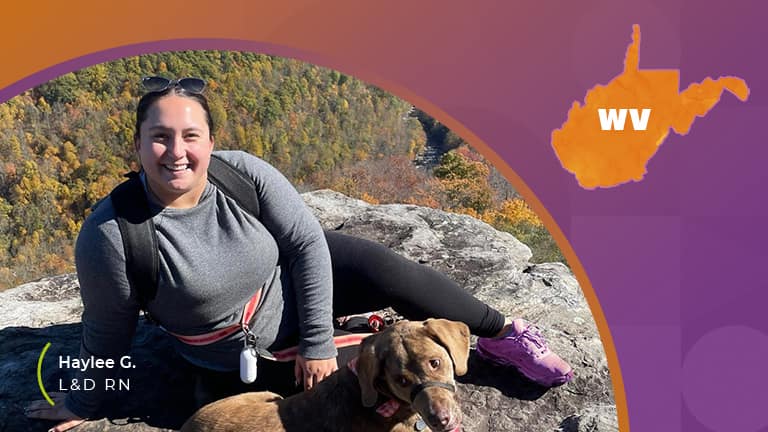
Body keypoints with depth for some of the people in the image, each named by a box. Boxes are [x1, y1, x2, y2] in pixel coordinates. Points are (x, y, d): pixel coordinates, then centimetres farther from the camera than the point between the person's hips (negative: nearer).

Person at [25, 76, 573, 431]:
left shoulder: (244, 173, -24)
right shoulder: (108, 236, -28)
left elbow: (307, 242, -17)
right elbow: (108, 333, -12)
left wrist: (317, 342, -17)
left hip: (293, 283, 0)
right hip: (239, 355, 0)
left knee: (386, 270, -21)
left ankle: (504, 334, -1)